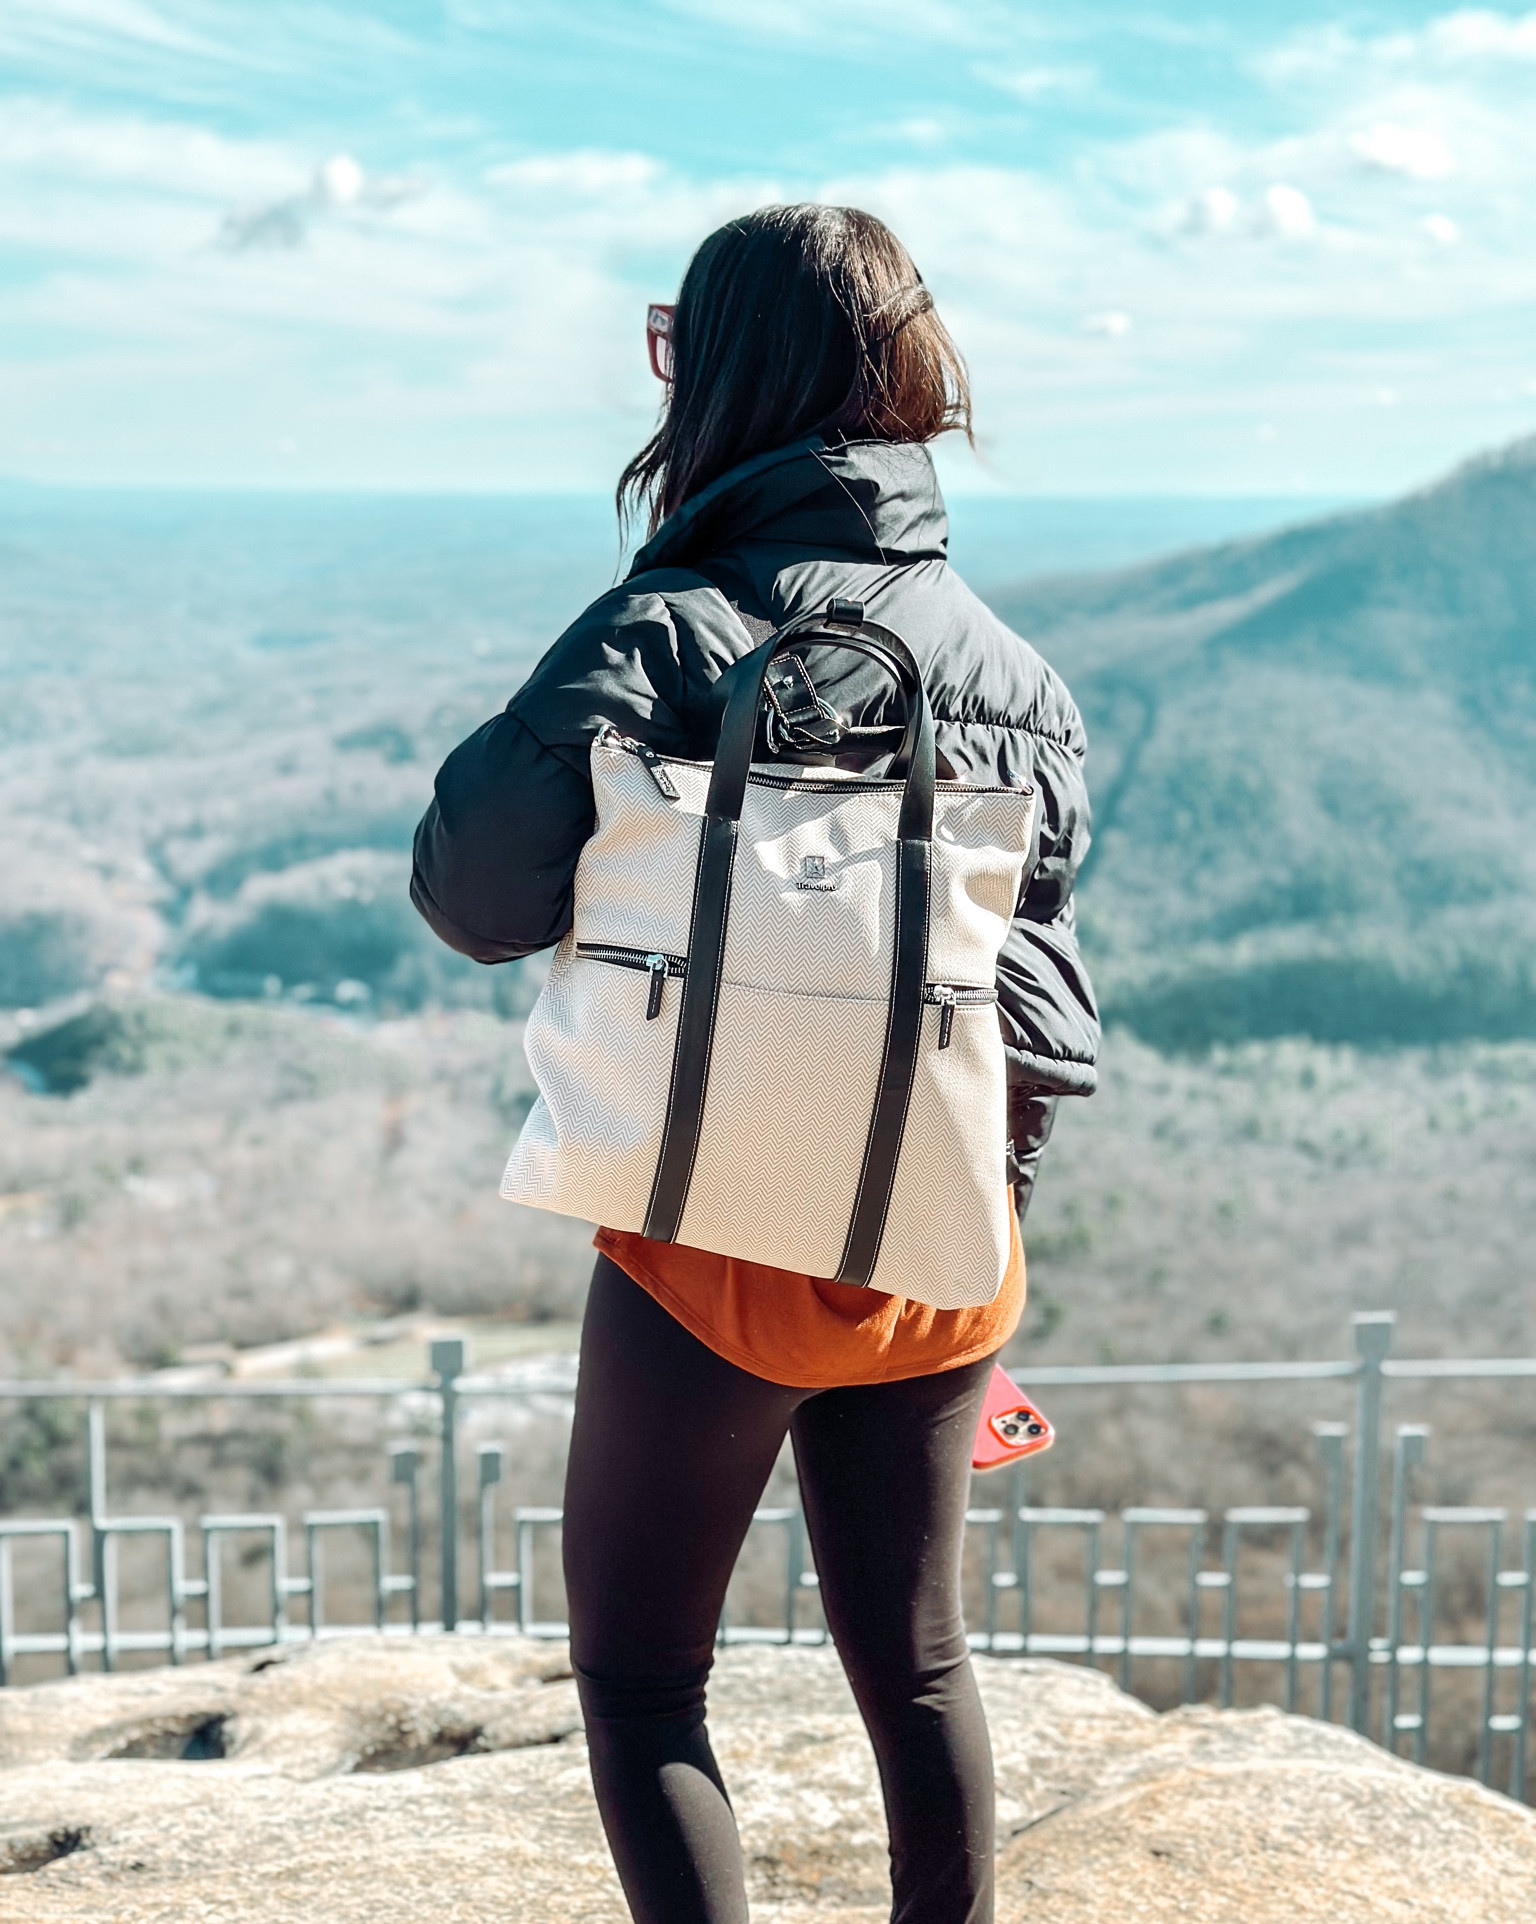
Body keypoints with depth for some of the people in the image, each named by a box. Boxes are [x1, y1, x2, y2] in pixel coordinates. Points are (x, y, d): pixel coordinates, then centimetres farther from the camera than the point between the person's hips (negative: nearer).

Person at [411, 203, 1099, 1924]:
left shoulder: (669, 637, -16)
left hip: (713, 1251, -5)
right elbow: (1040, 955, 8)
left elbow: (474, 893, -17)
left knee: (637, 1676, 12)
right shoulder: (1009, 664, 1)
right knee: (913, 1655, 21)